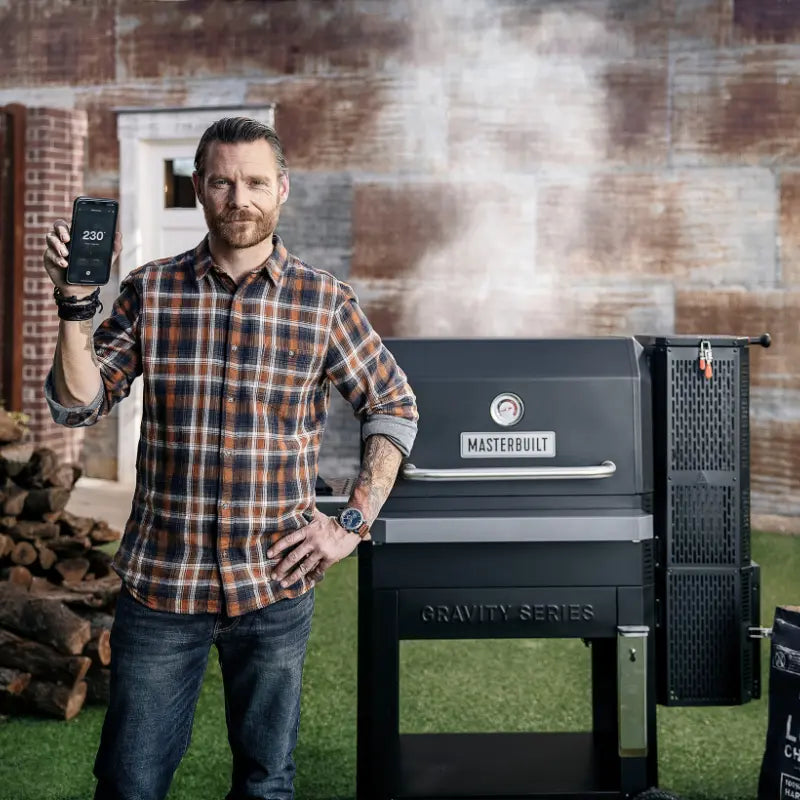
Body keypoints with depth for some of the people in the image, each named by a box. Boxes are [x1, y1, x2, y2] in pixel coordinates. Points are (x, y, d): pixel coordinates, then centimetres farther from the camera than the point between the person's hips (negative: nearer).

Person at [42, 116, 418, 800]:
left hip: (276, 586, 0)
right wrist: (75, 300, -15)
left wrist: (354, 524, -1)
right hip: (159, 580, 0)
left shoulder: (325, 301, -1)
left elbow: (393, 406, 7)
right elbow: (77, 404, -2)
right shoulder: (152, 290, 1)